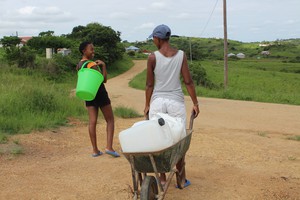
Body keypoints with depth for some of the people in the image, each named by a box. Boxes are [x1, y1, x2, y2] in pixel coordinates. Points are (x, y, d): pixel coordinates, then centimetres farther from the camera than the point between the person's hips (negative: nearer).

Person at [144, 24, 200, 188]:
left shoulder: (153, 57, -5)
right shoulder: (181, 55, -1)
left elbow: (150, 84, -1)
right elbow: (188, 82, -3)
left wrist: (147, 104, 11)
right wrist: (195, 103, 3)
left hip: (157, 101, -1)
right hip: (176, 101, 1)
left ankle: (162, 178, 18)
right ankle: (182, 179, 16)